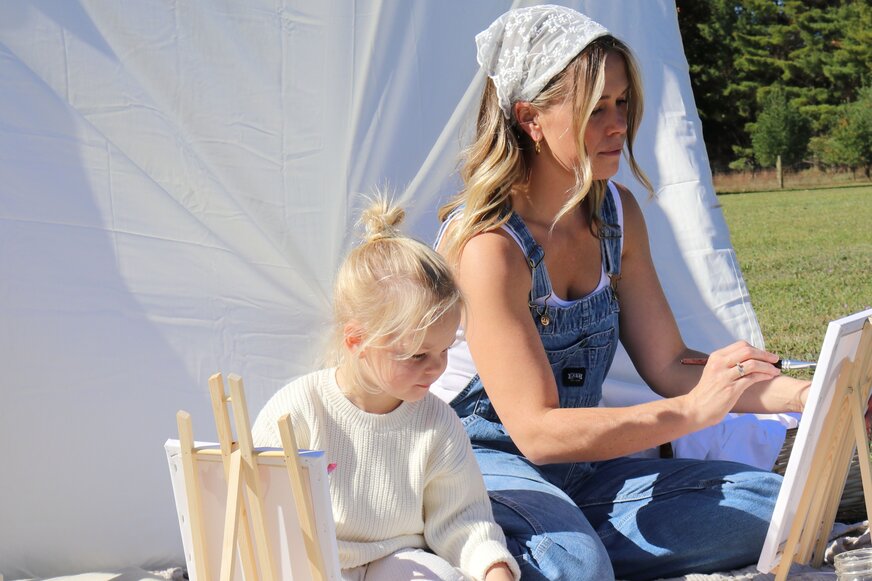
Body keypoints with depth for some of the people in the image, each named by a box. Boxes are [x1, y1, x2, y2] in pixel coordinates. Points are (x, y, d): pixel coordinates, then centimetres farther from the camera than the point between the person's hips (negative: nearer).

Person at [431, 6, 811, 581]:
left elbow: (667, 364, 3)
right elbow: (537, 431, -25)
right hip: (490, 466, -8)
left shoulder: (616, 213, 3)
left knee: (767, 502, -11)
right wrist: (694, 410, -34)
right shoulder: (488, 243, -20)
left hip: (580, 468, 8)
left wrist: (807, 394, -11)